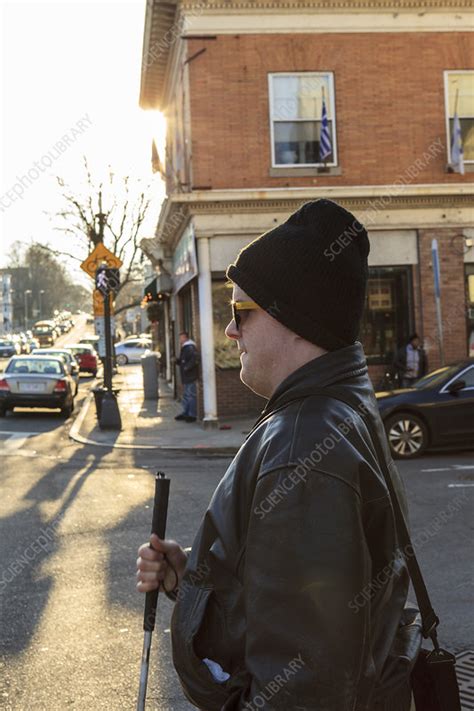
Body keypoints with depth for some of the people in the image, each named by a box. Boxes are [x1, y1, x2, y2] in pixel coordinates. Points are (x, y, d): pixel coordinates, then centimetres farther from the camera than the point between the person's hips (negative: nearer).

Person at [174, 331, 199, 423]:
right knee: (186, 395, 17)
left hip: (191, 376, -11)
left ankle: (192, 415, -3)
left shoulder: (190, 347, -16)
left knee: (191, 395, -7)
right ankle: (185, 413, 25)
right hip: (186, 377, 11)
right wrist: (177, 360, 8)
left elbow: (195, 359, -27)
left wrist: (187, 367, -25)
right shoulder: (184, 348, 18)